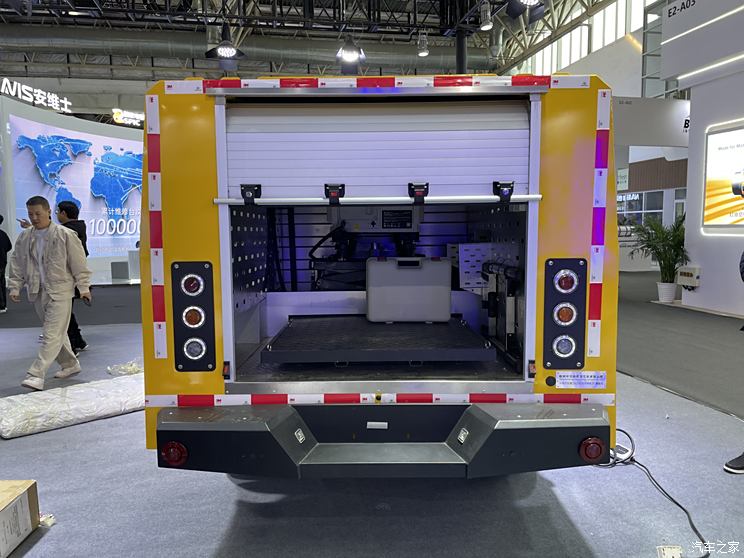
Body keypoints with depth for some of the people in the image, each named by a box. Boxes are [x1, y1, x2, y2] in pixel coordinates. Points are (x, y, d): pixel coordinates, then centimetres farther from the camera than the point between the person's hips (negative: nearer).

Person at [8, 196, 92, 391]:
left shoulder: (65, 235, -7)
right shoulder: (24, 238, 8)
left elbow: (78, 263, -6)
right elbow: (17, 264, 15)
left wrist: (83, 287, -7)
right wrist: (15, 287, 9)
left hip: (59, 292, -6)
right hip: (37, 292, 6)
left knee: (52, 334, -10)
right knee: (56, 332, 15)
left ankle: (36, 374, -10)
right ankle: (70, 364, 30)